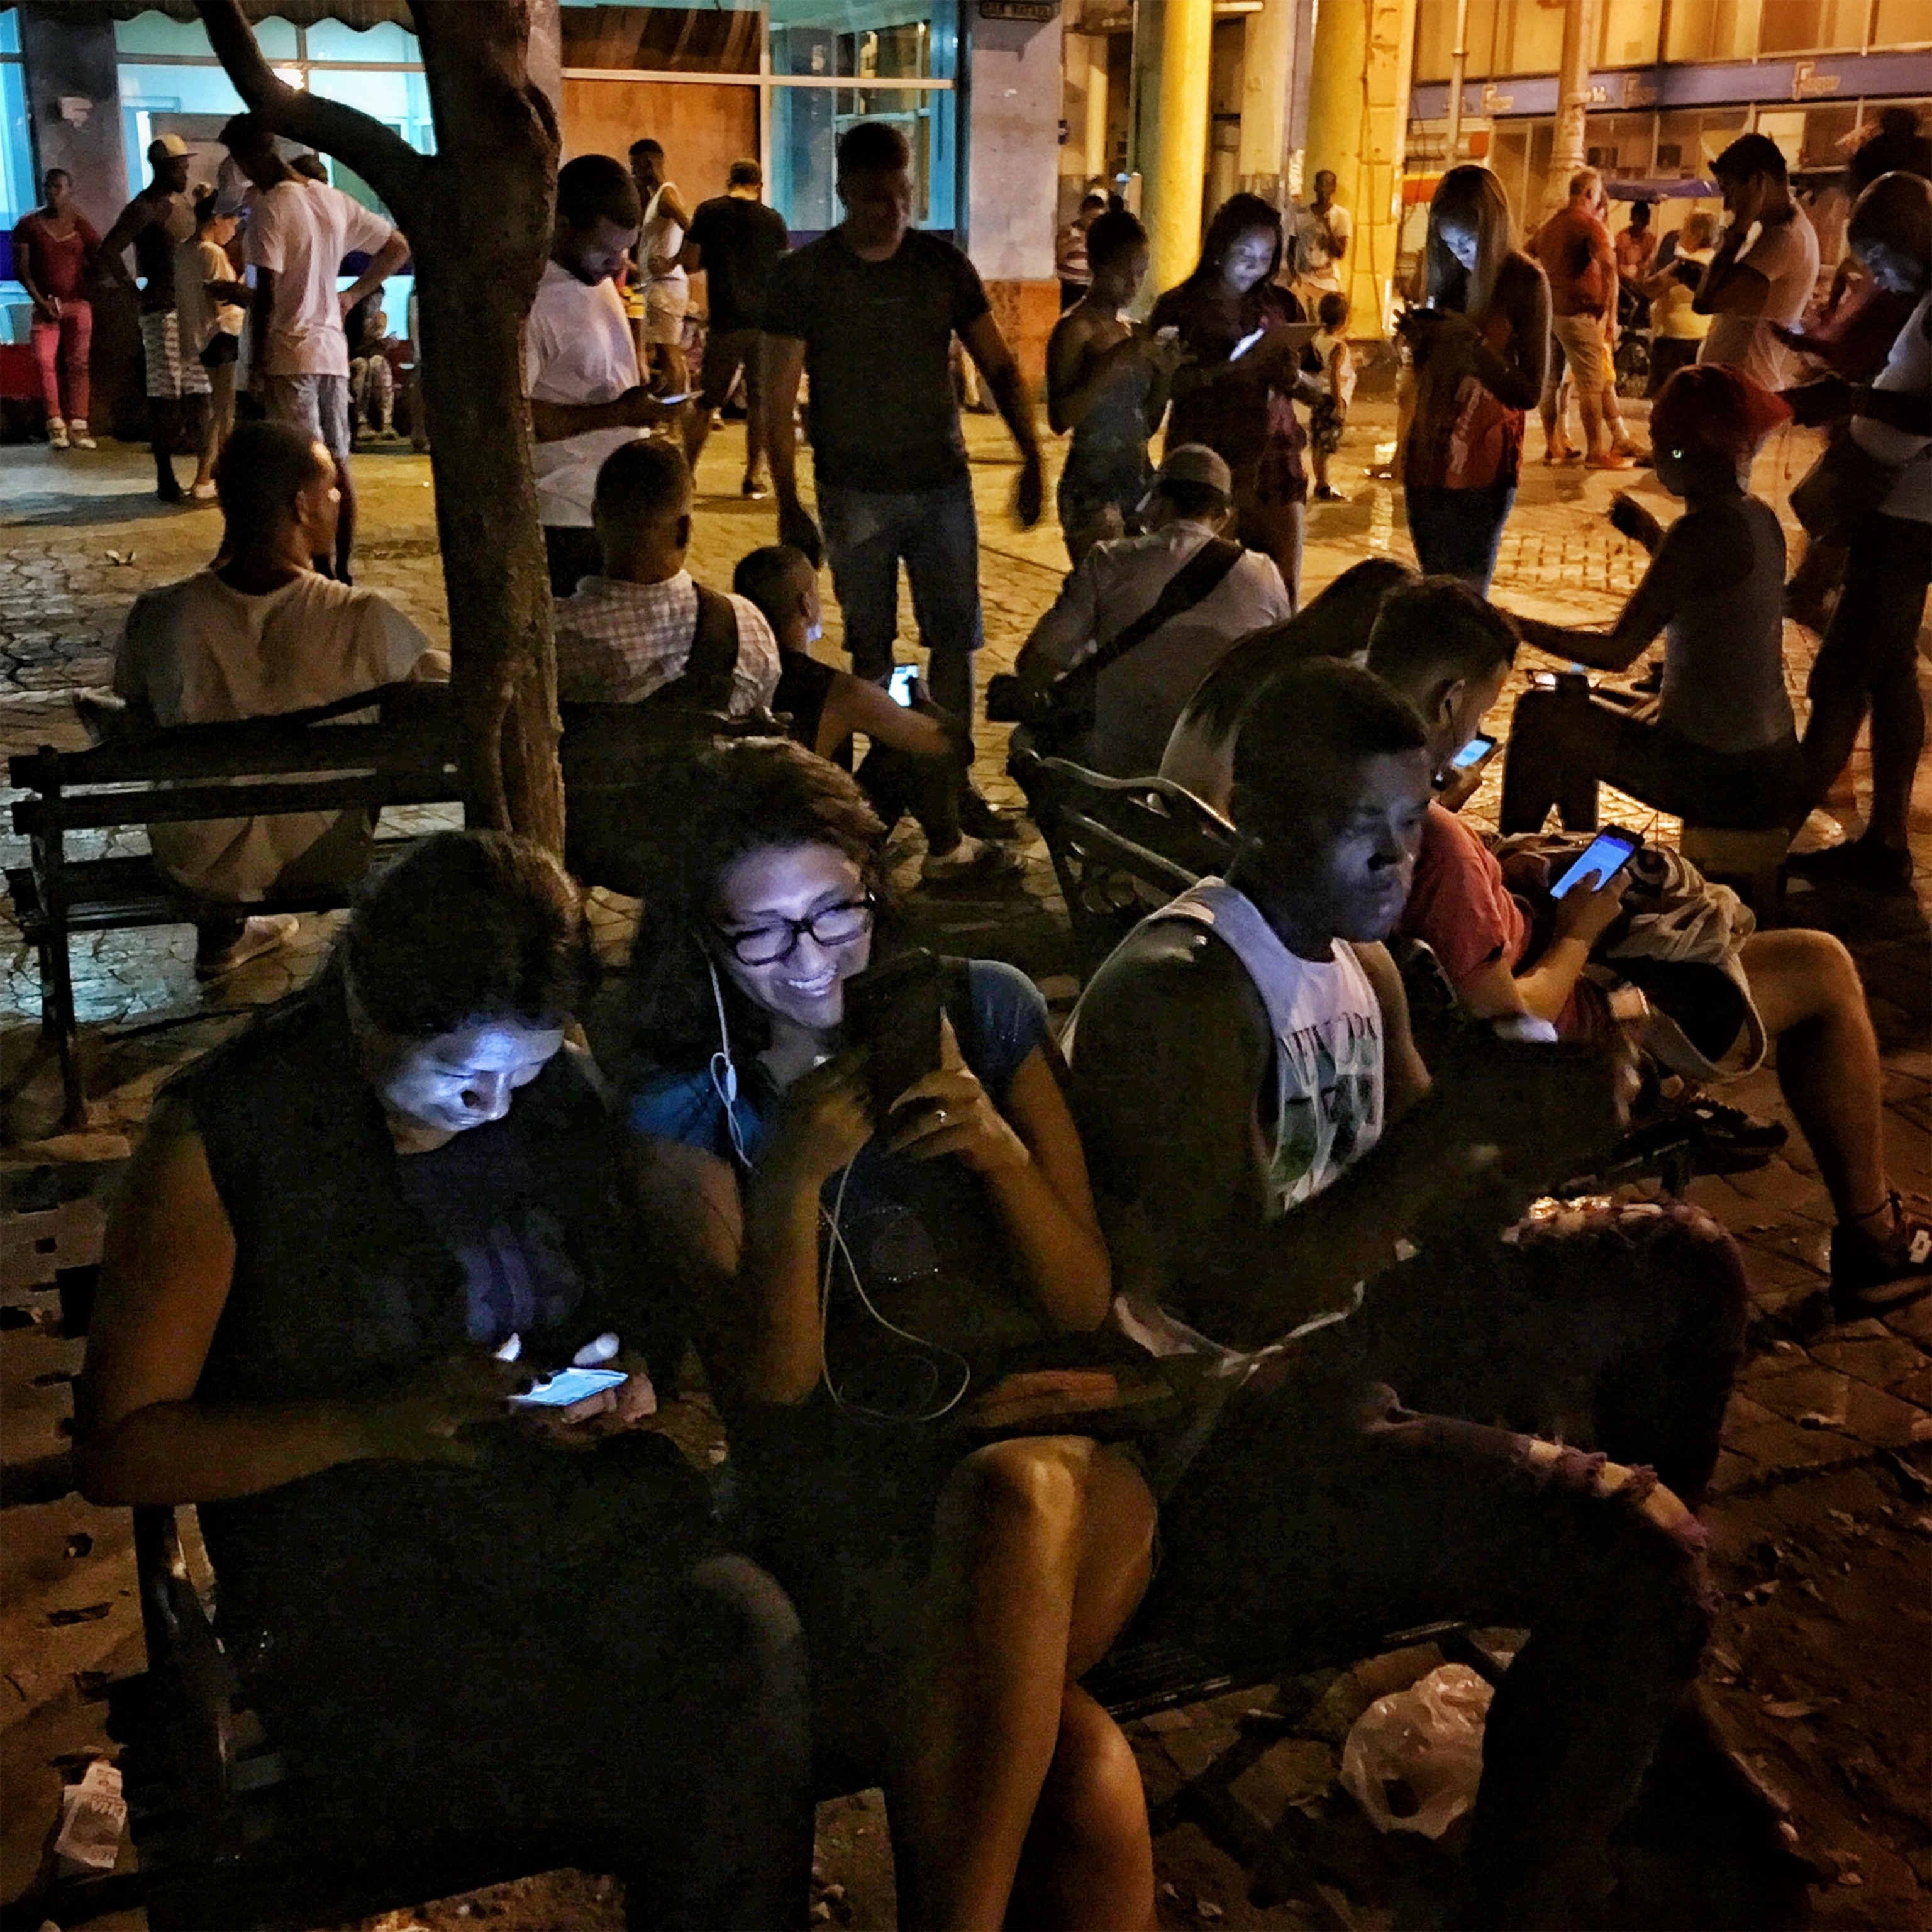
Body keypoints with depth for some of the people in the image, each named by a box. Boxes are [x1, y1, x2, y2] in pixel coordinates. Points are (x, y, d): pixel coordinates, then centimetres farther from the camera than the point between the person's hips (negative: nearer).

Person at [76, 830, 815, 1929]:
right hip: (352, 1568, -4)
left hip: (590, 1509, 5)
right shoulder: (224, 1137, -4)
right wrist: (373, 1422, -17)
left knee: (750, 1638, -27)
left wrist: (635, 1382, -1)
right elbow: (120, 1451, -4)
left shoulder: (564, 1097, 7)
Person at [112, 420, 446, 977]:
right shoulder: (361, 622, -24)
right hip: (321, 858, -2)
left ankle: (222, 936, 47)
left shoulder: (157, 617, -18)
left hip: (196, 864, 2)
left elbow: (136, 719, 1)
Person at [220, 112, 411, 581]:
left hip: (289, 353, -7)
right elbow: (397, 247, 16)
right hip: (333, 349, 7)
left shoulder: (270, 208, -13)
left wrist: (258, 359, -10)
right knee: (337, 461, 9)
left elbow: (268, 293, -17)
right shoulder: (335, 200, 8)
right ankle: (342, 569, 14)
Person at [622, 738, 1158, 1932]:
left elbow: (1086, 1301, 3)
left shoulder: (985, 1007, 4)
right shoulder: (683, 1105, 2)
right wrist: (792, 1179, -21)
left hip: (1045, 1429, 2)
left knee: (1020, 1492, -37)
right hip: (854, 1474, -1)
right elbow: (770, 1386, -6)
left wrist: (994, 1142, -15)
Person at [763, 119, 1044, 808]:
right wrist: (789, 507, -9)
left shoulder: (944, 264, 3)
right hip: (855, 493, -2)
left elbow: (999, 367, 7)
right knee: (869, 647, 5)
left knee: (956, 636, 4)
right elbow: (779, 402, -3)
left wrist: (1032, 459, -5)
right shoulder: (803, 276, -4)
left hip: (943, 484, 2)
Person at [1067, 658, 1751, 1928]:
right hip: (1214, 1439, -10)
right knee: (1634, 1546, -26)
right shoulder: (1178, 995, -22)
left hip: (1339, 1346, 10)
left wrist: (1538, 1136, -9)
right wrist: (1452, 1122, -29)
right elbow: (1240, 1300, -31)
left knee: (1682, 1266, 17)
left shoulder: (1359, 961, 7)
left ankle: (1646, 1700, 29)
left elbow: (1425, 1213, 11)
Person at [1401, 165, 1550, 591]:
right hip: (1428, 458, 6)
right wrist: (1418, 337, -7)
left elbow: (1530, 393, -12)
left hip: (1482, 465, -6)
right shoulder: (1448, 273, 9)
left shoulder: (1525, 282, -8)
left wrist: (1473, 342, -21)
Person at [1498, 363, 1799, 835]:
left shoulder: (1700, 533, -22)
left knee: (1539, 714, 3)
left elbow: (1616, 653, -20)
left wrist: (1514, 626, -11)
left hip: (1721, 776, -9)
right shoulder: (1760, 518, 5)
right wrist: (1654, 538, 21)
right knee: (1570, 715, 26)